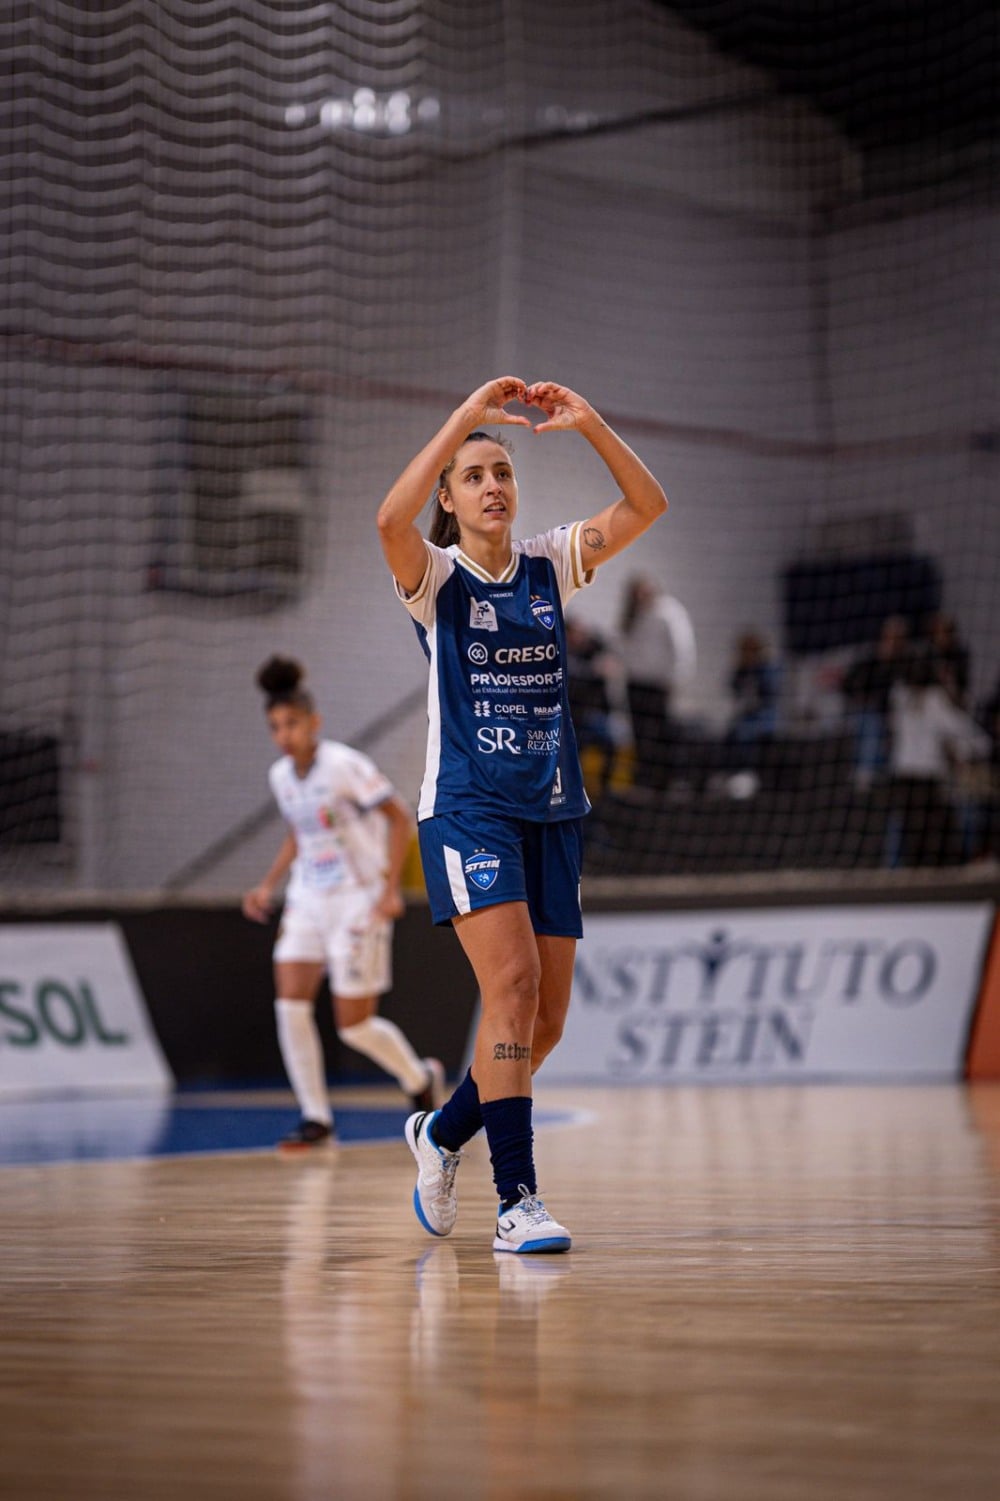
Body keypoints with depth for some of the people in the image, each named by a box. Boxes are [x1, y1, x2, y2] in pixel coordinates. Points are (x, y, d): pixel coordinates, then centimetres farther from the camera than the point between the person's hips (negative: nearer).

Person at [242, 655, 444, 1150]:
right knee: (290, 1002, -11)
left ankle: (421, 1078, 25)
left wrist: (391, 887, -19)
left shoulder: (344, 765, -16)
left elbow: (399, 817, -12)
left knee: (354, 1025, -4)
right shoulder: (280, 775, 5)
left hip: (358, 901, -6)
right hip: (307, 900, 6)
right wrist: (268, 886, 9)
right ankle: (315, 1118, -1)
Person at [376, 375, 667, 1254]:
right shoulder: (435, 578, -2)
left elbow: (648, 506, 0)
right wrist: (466, 417, -24)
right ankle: (518, 1202, -18)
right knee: (513, 985, -20)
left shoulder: (550, 567, 9)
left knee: (547, 1018, 5)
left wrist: (589, 423, -10)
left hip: (553, 811, 5)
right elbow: (391, 519, -24)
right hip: (467, 807, -5)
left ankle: (442, 1133, 31)